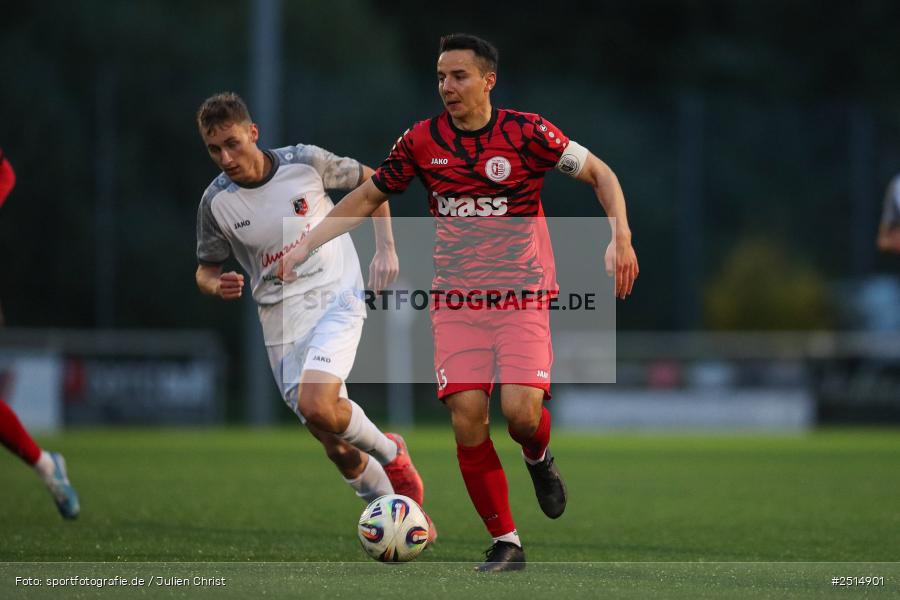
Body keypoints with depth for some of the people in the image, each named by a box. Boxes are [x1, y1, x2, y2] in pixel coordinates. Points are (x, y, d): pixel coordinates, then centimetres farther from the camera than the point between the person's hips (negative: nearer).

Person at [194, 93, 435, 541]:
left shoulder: (305, 162, -10)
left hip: (335, 299, -3)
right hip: (282, 322, 3)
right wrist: (217, 285, -16)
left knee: (315, 407, -28)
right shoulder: (216, 202, -5)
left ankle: (389, 452, 0)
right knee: (337, 449, 3)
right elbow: (205, 269, 8)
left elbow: (369, 181, 8)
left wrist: (386, 248, 0)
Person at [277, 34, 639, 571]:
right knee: (467, 420, -10)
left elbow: (599, 173, 1)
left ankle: (540, 459, 18)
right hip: (456, 301, 2)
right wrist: (305, 245, 5)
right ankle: (506, 542, 3)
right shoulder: (421, 141, 2)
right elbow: (366, 198, 14)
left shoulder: (526, 132, -7)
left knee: (521, 411, -20)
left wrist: (621, 237, -13)